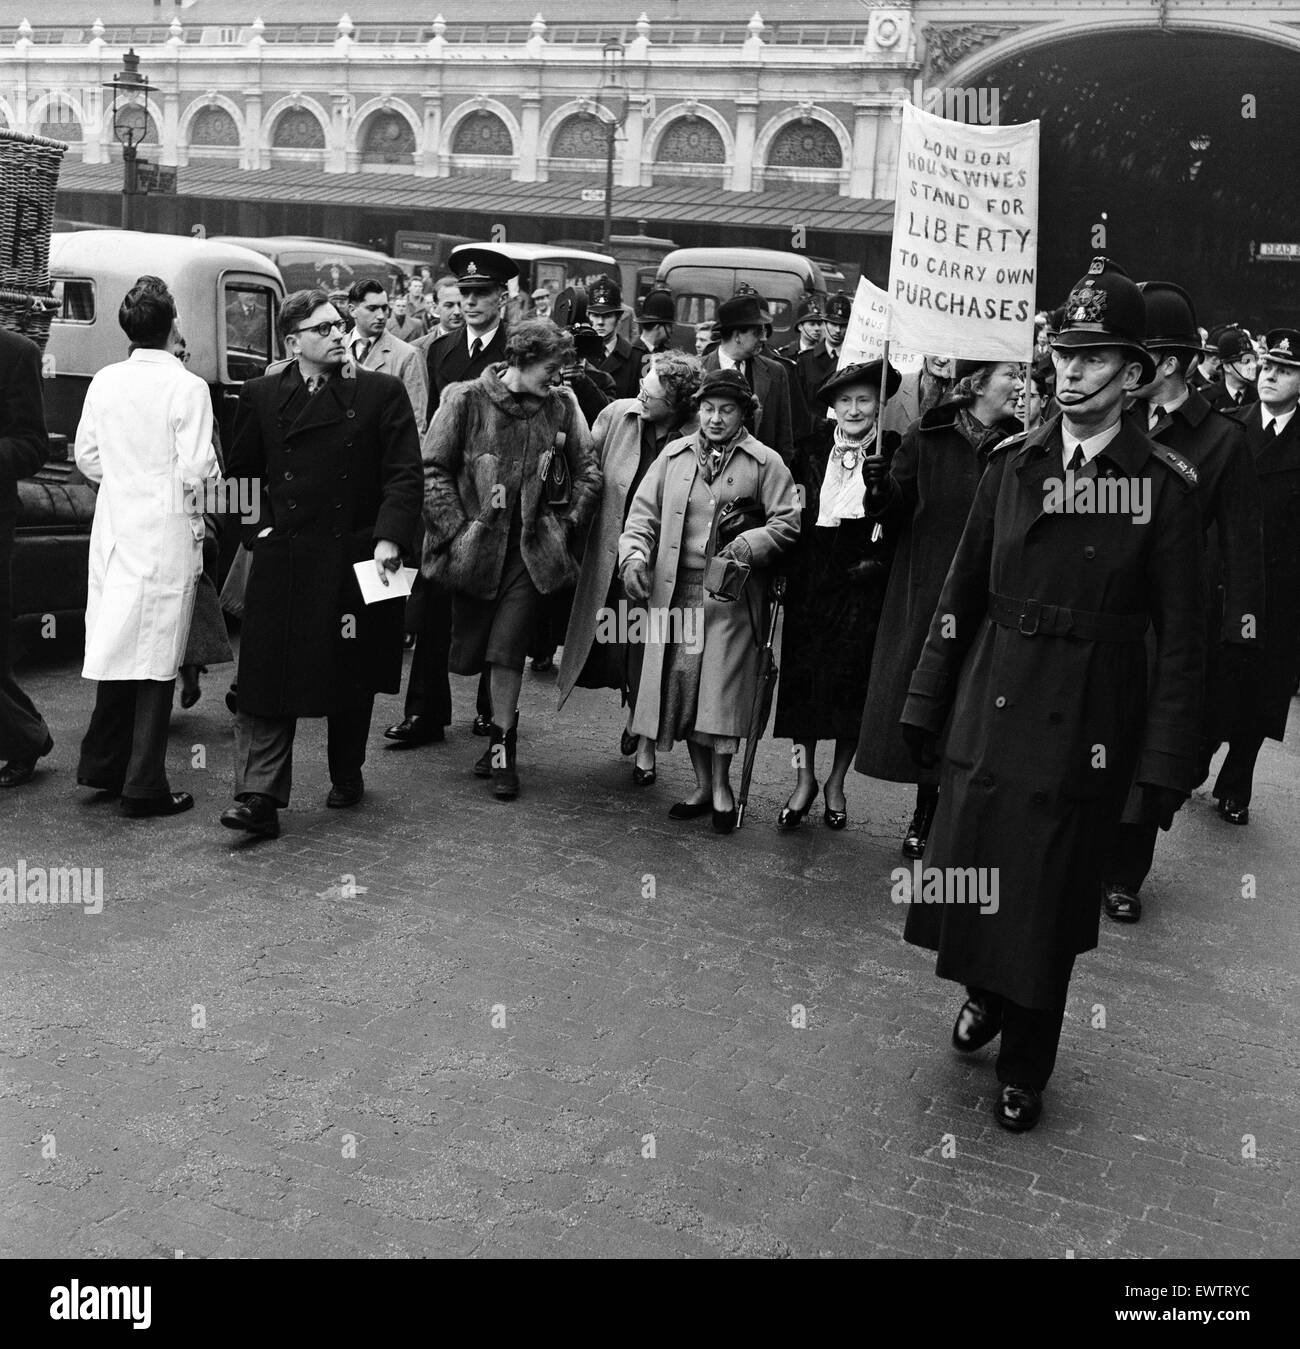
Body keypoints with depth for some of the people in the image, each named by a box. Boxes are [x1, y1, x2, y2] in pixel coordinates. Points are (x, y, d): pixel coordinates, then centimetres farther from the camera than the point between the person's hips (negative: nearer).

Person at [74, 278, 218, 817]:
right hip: (167, 534, -5)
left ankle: (102, 763, 27)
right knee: (157, 656, 1)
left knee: (119, 645, 17)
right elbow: (195, 470, -16)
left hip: (115, 527, 5)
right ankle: (144, 787, 7)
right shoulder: (187, 388, -14)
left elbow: (86, 458, 6)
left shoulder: (104, 382, 1)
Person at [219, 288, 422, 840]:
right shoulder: (261, 396, 6)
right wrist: (258, 528, 5)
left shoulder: (382, 392, 0)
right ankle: (259, 798, -1)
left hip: (355, 558, -1)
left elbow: (404, 473, -5)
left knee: (351, 679, 11)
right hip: (282, 561, 1)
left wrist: (390, 537, -16)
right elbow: (239, 474, 16)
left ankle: (347, 777, 30)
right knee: (268, 680, -4)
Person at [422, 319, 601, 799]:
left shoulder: (562, 405, 2)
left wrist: (567, 525, 2)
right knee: (471, 652, 8)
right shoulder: (466, 400, -5)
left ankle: (502, 748, 8)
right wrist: (457, 529, -10)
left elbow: (588, 474, 10)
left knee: (507, 650, -5)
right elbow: (433, 469, -5)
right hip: (475, 545, 0)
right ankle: (499, 717, 34)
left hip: (530, 548, 0)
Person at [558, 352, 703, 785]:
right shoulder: (617, 415, -4)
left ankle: (646, 744, 24)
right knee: (616, 646, 11)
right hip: (614, 556, 4)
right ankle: (634, 712, 43)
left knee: (650, 650, 4)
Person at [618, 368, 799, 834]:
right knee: (681, 686, 4)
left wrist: (746, 547, -17)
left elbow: (787, 521, -2)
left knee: (722, 689, -5)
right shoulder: (673, 455, 11)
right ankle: (703, 785, 18)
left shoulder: (765, 463, 1)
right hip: (675, 590, 3)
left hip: (732, 592, -3)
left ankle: (721, 787, 11)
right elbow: (643, 512, 10)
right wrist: (633, 555, -6)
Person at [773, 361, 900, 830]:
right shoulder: (811, 455, 7)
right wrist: (786, 569, -2)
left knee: (854, 683, 5)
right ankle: (805, 778, 19)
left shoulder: (893, 453, -2)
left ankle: (836, 783, 22)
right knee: (804, 679, 4)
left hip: (865, 584, -2)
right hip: (811, 582, 2)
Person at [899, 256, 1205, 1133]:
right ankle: (985, 990, 44)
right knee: (967, 875, 11)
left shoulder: (1164, 484, -7)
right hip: (991, 708, 3)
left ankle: (1024, 1073, 31)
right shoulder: (1014, 463, 2)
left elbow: (1182, 634, -6)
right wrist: (927, 701, 5)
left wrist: (1168, 761, -9)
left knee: (1049, 900, 9)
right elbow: (962, 593, 5)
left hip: (1086, 725, -3)